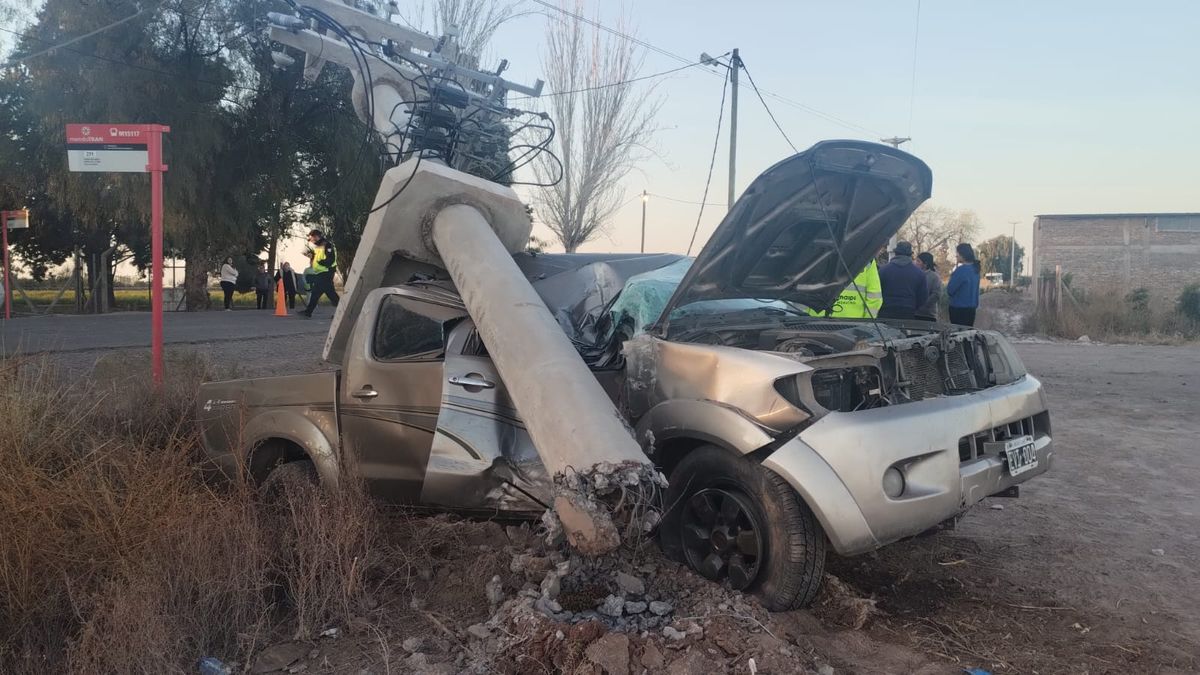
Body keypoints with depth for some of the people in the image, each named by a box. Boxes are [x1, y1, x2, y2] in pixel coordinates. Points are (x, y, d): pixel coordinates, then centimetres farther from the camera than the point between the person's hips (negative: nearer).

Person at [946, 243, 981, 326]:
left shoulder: (961, 270, -18)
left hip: (959, 309, -8)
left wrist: (952, 276, 0)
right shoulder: (975, 268, 9)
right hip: (971, 308, 8)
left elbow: (950, 290, -13)